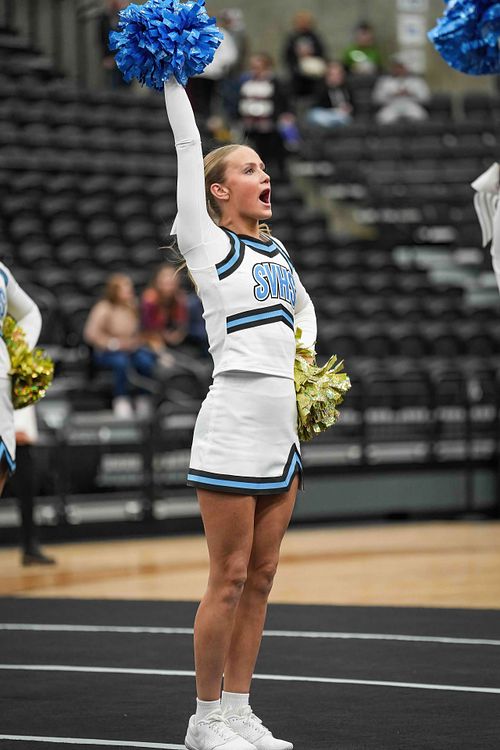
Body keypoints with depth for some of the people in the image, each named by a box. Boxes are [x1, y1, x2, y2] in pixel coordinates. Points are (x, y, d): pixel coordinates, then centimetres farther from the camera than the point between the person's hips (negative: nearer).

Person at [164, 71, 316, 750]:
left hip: (283, 427, 7)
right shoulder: (208, 243, -3)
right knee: (230, 580, -4)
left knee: (261, 578, 9)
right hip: (234, 421, -7)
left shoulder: (276, 251, 16)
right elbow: (189, 150, -8)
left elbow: (305, 311, 32)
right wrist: (172, 79, -7)